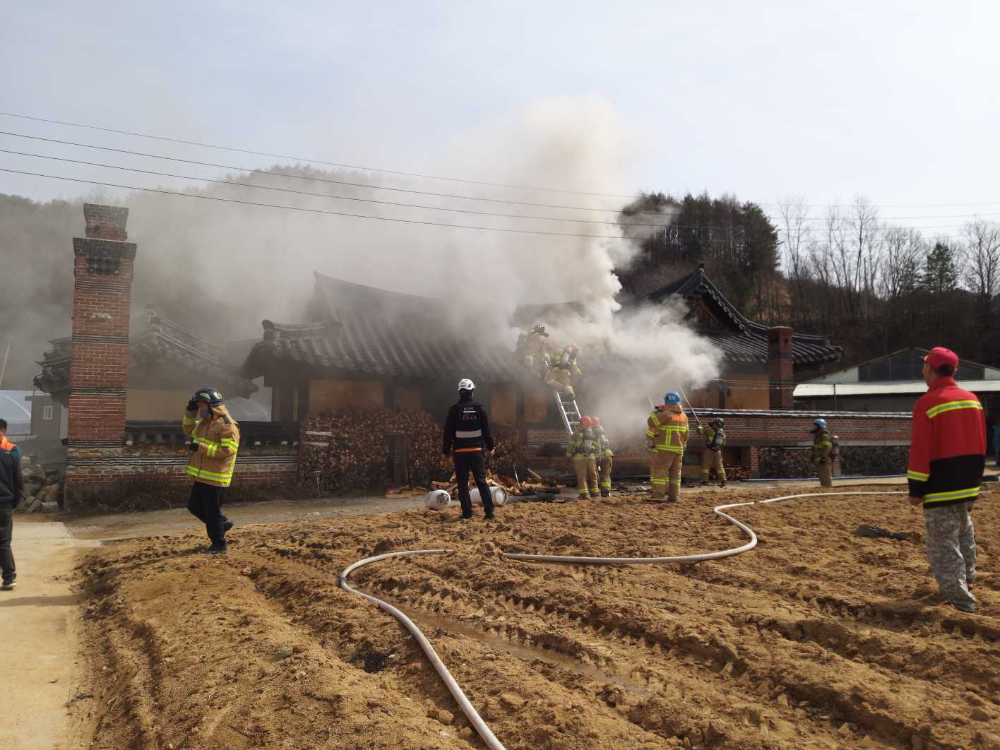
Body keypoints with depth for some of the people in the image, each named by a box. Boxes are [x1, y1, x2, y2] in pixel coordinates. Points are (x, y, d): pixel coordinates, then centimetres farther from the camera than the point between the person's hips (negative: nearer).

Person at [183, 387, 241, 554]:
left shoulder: (227, 425, -18)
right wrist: (190, 413, 12)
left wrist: (201, 447, -24)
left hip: (215, 478, -9)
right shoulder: (204, 422, 12)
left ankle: (219, 545, 13)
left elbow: (228, 450, -25)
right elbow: (189, 431, 28)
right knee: (194, 506, 18)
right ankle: (222, 522, 33)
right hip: (201, 477, 9)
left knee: (212, 512, -2)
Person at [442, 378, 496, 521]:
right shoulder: (480, 408, -1)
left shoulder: (454, 410, -4)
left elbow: (448, 432, -2)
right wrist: (490, 447, 13)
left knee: (463, 483, 6)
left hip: (460, 451, -1)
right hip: (477, 450, 2)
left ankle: (467, 512, 4)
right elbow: (487, 430, 2)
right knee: (481, 481, 7)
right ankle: (489, 511, 1)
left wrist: (446, 451, 6)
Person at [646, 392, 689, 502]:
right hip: (678, 449, 7)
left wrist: (656, 411, 3)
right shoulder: (684, 416, 11)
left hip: (665, 449, -7)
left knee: (659, 470, -5)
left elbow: (651, 422, -11)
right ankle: (674, 496, 12)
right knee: (675, 473, 11)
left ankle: (658, 495, -10)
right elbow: (685, 434, 17)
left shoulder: (666, 414, -13)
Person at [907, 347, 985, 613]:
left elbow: (920, 451, -17)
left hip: (941, 487, -8)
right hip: (969, 485, 8)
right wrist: (974, 476, 22)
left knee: (943, 544, -2)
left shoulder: (927, 403, -16)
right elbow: (980, 444, 13)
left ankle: (962, 602, -2)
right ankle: (965, 579, 42)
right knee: (962, 530, 27)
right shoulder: (973, 399, 6)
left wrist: (916, 489, -12)